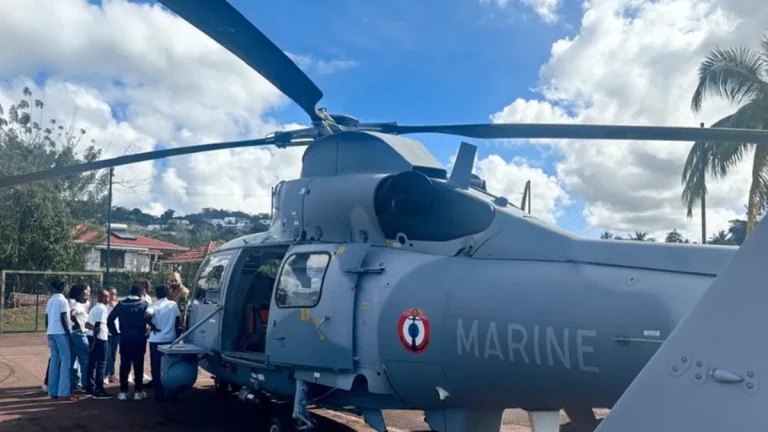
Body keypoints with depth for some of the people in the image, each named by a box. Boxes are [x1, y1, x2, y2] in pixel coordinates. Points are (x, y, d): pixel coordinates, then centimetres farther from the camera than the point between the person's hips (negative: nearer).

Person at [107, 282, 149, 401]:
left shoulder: (121, 304, 3)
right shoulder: (144, 304, -6)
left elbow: (110, 319, 0)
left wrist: (115, 333, 7)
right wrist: (147, 332, 0)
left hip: (125, 339, 2)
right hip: (139, 339, -2)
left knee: (124, 365, 8)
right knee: (138, 365, 4)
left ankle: (123, 392, 10)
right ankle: (138, 391, 7)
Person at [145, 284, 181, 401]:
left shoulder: (153, 306, -5)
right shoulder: (173, 304, 1)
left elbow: (147, 316, -24)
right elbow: (178, 320, 2)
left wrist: (152, 326, -8)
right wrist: (176, 332, 15)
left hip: (156, 340, -1)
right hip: (170, 339, 2)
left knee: (156, 367, 8)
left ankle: (159, 394, 7)